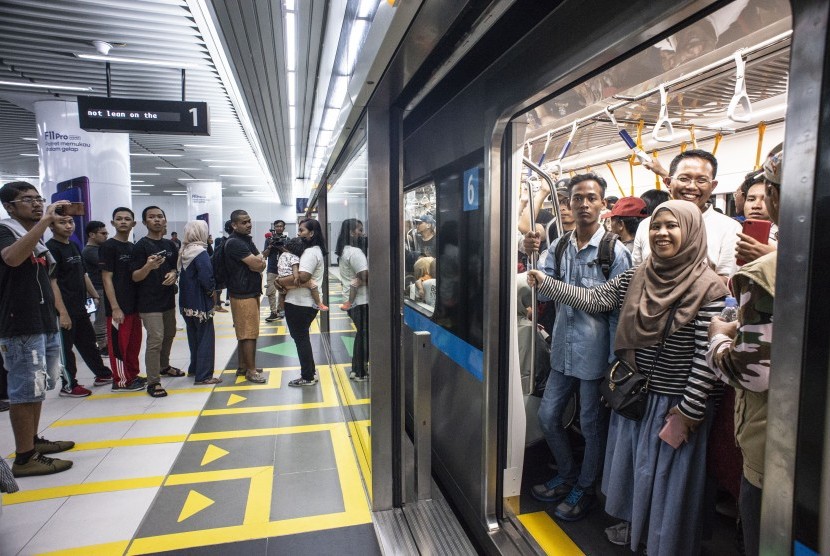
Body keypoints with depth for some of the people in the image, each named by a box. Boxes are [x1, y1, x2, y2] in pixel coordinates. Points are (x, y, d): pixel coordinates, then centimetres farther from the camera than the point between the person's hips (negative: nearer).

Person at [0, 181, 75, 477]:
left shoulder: (37, 237, 17)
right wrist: (46, 220, -33)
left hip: (45, 324, 9)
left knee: (37, 388, 16)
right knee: (25, 391, -5)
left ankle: (33, 441, 28)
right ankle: (24, 457, 2)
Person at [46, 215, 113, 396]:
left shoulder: (73, 246, 13)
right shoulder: (51, 248, -14)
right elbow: (52, 282, -19)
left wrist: (95, 296, 18)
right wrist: (62, 313, -22)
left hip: (80, 307, 9)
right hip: (65, 310, -8)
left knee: (88, 342, 18)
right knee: (65, 348, 4)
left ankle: (102, 374, 30)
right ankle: (69, 386, 16)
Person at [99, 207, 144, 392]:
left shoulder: (133, 247, 13)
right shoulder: (108, 246, -8)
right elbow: (107, 278, -12)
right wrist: (115, 307, -17)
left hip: (134, 304, 7)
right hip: (119, 306, -7)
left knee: (134, 342, 14)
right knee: (119, 343, 0)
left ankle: (133, 375, 26)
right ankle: (121, 381, 10)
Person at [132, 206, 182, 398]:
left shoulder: (170, 245, 9)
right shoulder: (141, 245, -9)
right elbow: (135, 277, -11)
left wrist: (173, 274, -4)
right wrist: (148, 266, -32)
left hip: (168, 299, 7)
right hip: (150, 302, -7)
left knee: (169, 335, 18)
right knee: (155, 340, -10)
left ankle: (164, 366, 38)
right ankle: (153, 382, -3)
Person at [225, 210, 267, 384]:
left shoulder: (247, 240, 14)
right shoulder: (234, 243, -16)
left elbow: (262, 263, 8)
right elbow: (257, 264, -22)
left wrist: (255, 264, -12)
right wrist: (257, 263, -1)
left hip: (251, 292, 9)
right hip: (243, 294, -9)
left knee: (244, 332, 15)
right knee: (249, 333, -5)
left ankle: (243, 366, 24)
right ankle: (251, 371, 3)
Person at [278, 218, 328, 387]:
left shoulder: (310, 252, -17)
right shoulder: (315, 250, 16)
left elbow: (302, 277, -29)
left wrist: (280, 281, -16)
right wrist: (284, 281, 2)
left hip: (300, 303, -10)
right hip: (307, 302, 10)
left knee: (301, 338, 1)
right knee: (302, 337, 20)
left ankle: (307, 377, 12)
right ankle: (311, 372, 29)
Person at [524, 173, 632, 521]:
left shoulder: (614, 251, -10)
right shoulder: (559, 246, 5)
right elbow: (543, 291, 0)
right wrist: (532, 258, -15)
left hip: (595, 353, -5)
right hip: (563, 350, 5)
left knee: (592, 426, 12)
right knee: (547, 417, 14)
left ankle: (584, 489, 34)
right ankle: (567, 476, 39)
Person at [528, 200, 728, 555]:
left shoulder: (709, 288, -16)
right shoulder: (636, 277, -1)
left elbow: (706, 360, -17)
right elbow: (592, 300, 2)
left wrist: (684, 416, -15)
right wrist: (544, 282, -1)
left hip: (676, 405, -5)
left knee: (667, 484, 12)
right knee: (632, 471, 22)